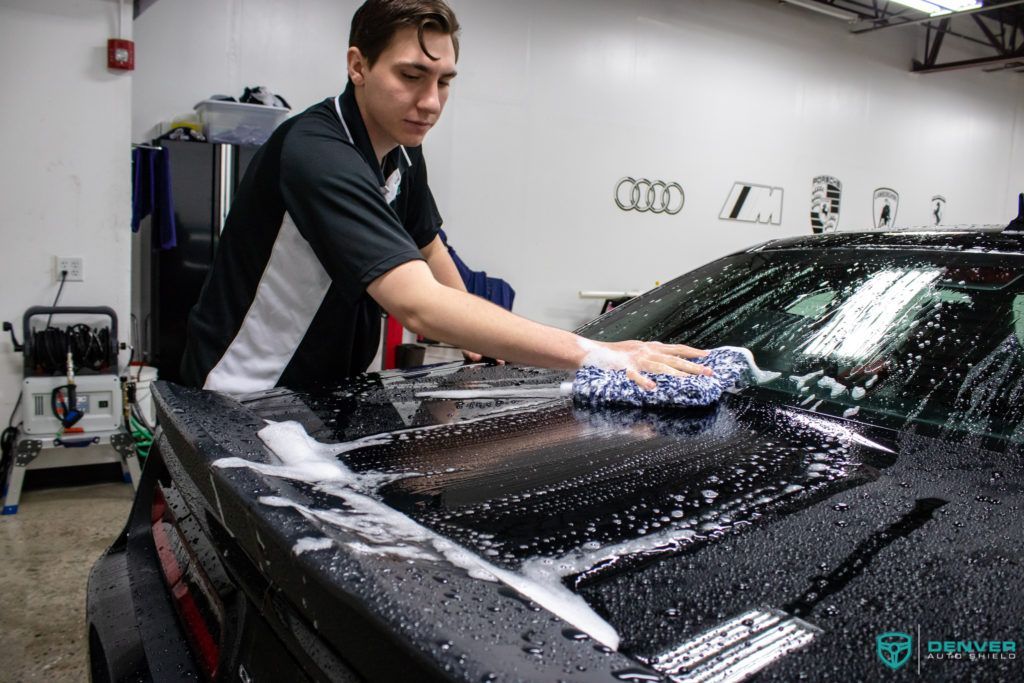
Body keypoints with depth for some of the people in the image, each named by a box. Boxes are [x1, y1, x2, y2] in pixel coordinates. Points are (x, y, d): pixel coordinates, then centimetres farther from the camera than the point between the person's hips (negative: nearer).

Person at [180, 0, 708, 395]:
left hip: (327, 392, 8)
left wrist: (476, 335, 9)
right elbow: (420, 306, -42)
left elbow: (428, 245, 16)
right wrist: (591, 353, -45)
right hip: (247, 401, -7)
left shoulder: (402, 152, 0)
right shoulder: (318, 156, -30)